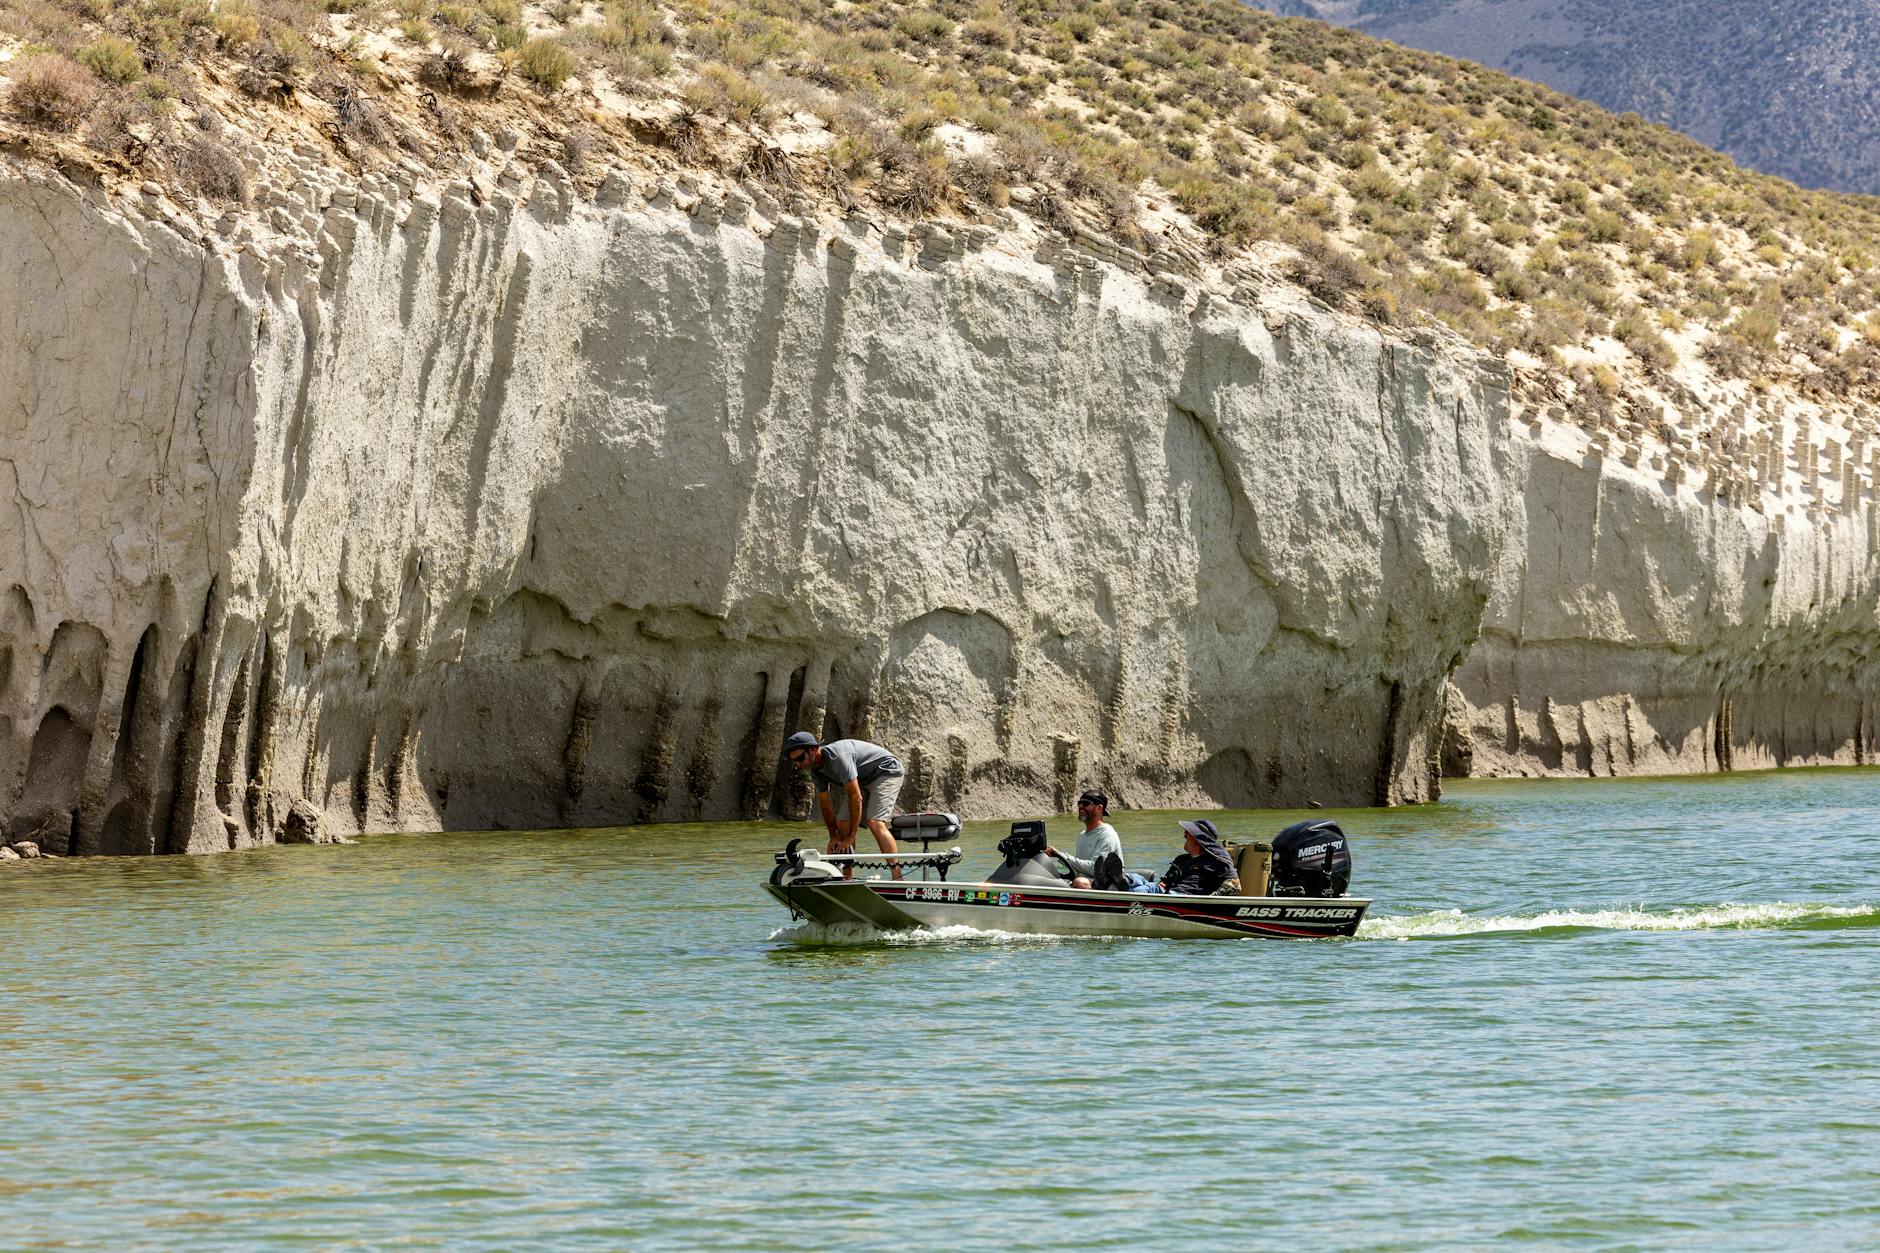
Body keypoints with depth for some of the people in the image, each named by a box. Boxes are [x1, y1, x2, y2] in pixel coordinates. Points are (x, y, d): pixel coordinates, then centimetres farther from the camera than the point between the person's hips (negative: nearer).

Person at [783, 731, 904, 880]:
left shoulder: (837, 757, -33)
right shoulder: (816, 770, -4)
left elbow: (856, 798, -31)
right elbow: (825, 804, 6)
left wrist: (851, 836, -26)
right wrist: (833, 836, 3)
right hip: (864, 780, 9)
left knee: (875, 823, -26)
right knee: (842, 822, 0)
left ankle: (898, 877, -29)